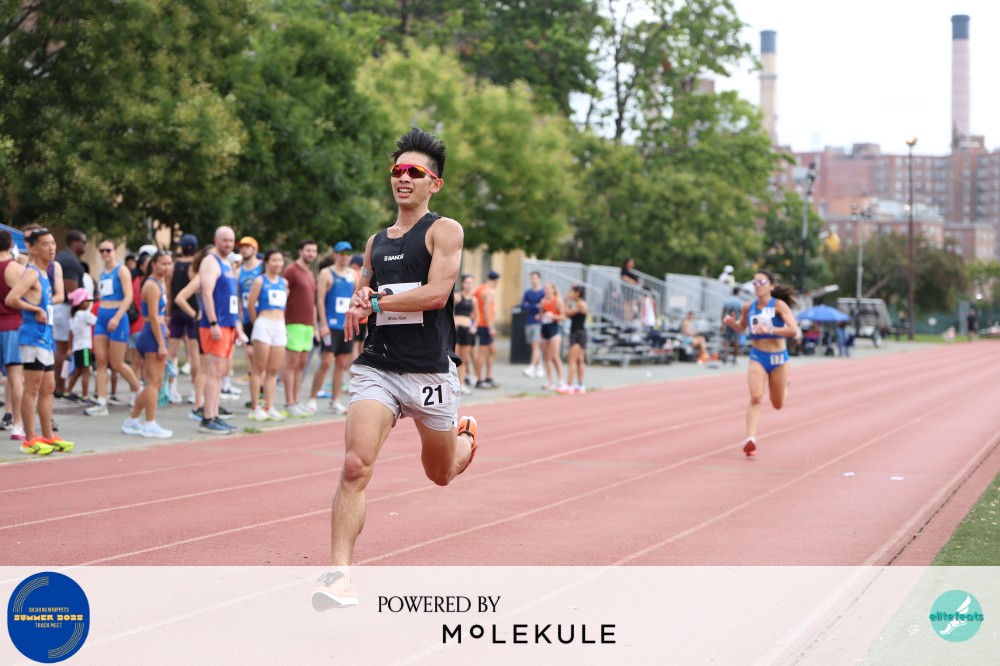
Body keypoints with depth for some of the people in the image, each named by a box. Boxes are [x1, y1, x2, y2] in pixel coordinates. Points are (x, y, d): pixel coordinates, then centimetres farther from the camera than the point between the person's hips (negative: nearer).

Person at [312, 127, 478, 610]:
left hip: (430, 372, -3)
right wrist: (358, 305, 2)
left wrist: (375, 303, -12)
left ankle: (466, 435, 53)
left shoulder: (444, 231, -3)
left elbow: (437, 294, -17)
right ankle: (340, 574, -19)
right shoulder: (376, 243, 15)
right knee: (356, 466, -18)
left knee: (441, 473, 17)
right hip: (377, 366, 3)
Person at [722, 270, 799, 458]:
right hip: (757, 357, 1)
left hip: (778, 357, -1)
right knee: (756, 397, -22)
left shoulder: (779, 305, -13)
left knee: (778, 405, 16)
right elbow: (742, 327, 18)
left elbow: (793, 330, -23)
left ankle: (785, 384, 51)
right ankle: (751, 439, -25)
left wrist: (769, 330, -33)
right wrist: (732, 322, -5)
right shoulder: (748, 307, -1)